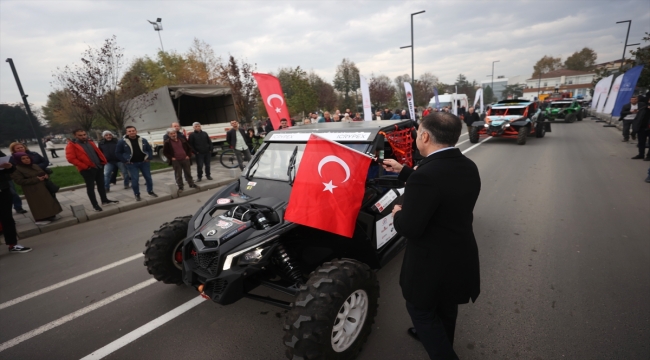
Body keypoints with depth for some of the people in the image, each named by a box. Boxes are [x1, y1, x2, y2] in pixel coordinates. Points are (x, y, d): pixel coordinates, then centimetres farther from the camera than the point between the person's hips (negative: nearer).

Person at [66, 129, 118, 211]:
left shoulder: (90, 142, 13)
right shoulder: (72, 145, -7)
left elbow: (98, 151, 20)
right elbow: (71, 158, -14)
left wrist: (103, 161, 5)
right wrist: (85, 166, -17)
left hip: (99, 166, 6)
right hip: (87, 169, -6)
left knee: (101, 184, 14)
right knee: (90, 187, 2)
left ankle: (104, 200, 26)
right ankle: (95, 205, 9)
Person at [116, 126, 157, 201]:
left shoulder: (143, 140, 2)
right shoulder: (122, 141, -5)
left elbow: (149, 149, 13)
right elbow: (118, 152, 2)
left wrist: (149, 158, 1)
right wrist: (125, 161, -5)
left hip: (144, 162, 2)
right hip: (132, 164, -2)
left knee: (148, 177, 7)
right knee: (134, 179, -3)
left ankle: (150, 191, 24)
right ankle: (137, 195, 10)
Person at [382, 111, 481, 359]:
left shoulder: (426, 174, -32)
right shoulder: (467, 166, -3)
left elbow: (409, 228, -29)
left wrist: (398, 214, -7)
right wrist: (403, 172, 16)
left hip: (433, 262, -9)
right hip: (460, 255, 9)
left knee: (420, 310, 17)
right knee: (445, 306, 31)